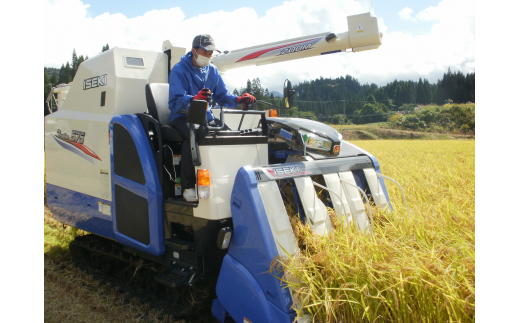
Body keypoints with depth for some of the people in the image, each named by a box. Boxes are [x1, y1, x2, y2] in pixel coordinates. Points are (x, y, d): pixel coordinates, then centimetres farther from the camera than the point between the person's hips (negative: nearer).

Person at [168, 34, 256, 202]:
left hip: (206, 117, 5)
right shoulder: (179, 70, -5)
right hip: (182, 117, -5)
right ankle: (187, 186, -25)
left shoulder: (212, 70, 15)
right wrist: (194, 99, -40)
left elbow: (222, 97, 10)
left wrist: (239, 99, -12)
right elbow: (175, 102, -18)